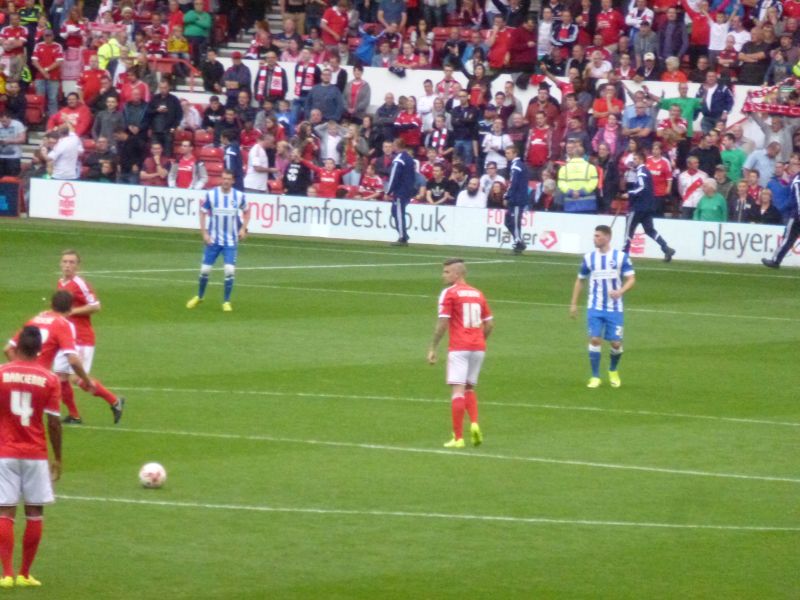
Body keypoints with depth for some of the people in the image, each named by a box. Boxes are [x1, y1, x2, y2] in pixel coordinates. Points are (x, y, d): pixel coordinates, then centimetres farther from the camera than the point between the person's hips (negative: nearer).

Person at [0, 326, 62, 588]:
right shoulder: (49, 380, -4)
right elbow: (54, 422, -3)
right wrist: (58, 458, 8)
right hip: (36, 455, 0)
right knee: (35, 512, 10)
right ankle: (25, 574, 12)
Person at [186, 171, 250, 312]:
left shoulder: (239, 196, -3)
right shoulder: (211, 194, -7)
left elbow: (246, 212, 13)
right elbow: (203, 213, 1)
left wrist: (243, 228, -2)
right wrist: (204, 233, -8)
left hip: (231, 241, 0)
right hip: (213, 240, 0)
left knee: (229, 270, -11)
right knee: (205, 269, 3)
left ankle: (226, 302, 4)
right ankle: (199, 296, 28)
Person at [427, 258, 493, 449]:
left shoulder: (449, 293, -4)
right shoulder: (477, 294, 13)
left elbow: (443, 324, -11)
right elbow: (489, 324, 14)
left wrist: (432, 349, -6)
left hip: (459, 348, -6)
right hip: (478, 347, 6)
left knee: (458, 390, -5)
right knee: (469, 388, 19)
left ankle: (458, 437, -7)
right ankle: (474, 424, -3)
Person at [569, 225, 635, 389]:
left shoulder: (621, 257, -4)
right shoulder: (589, 257, 3)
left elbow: (631, 279, -4)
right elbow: (580, 281, 13)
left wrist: (620, 291, -24)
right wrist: (573, 304, 10)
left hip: (614, 309, -1)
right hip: (595, 308, 1)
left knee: (616, 343, 0)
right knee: (595, 339, -11)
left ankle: (613, 371, 29)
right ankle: (595, 377, 0)